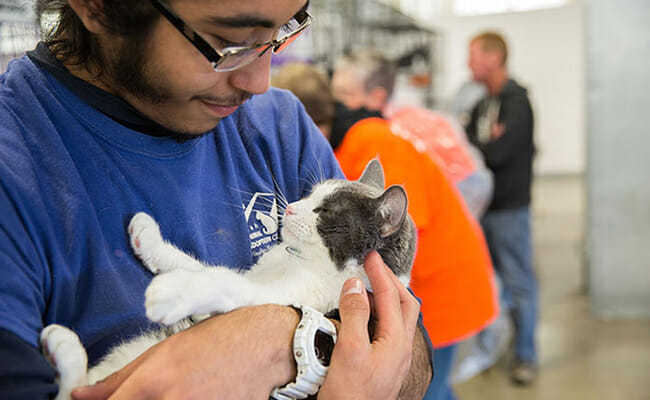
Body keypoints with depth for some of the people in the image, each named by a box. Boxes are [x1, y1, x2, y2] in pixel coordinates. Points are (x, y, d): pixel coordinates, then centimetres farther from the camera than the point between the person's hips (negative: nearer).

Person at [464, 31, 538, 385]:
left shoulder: (516, 101, -13)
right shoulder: (483, 103, 13)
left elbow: (499, 151, -23)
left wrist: (470, 143, -8)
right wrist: (484, 140, -13)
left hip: (509, 209, -8)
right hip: (484, 205, 8)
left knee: (518, 284, 1)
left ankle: (526, 356, 12)